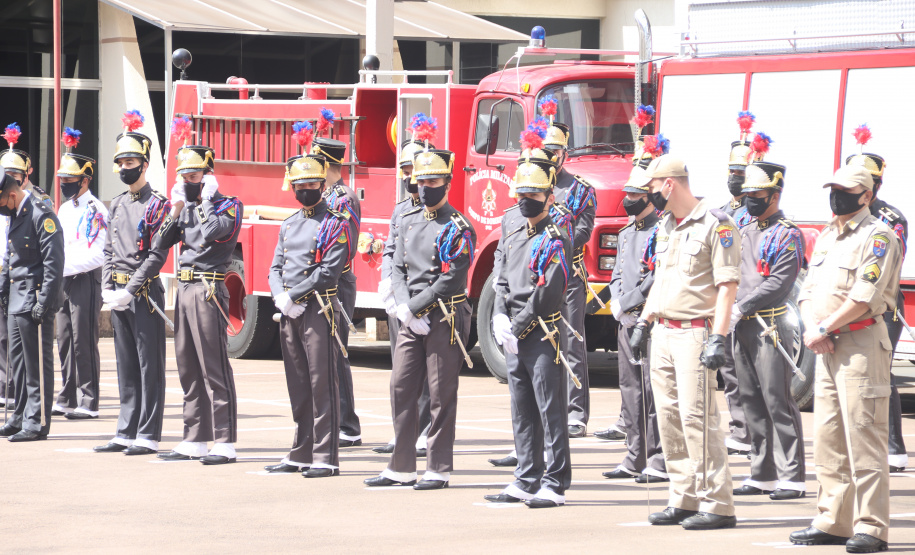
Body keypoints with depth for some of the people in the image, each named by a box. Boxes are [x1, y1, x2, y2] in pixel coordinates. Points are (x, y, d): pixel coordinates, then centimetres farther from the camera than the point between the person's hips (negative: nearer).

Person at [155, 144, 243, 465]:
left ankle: (224, 444, -7)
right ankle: (194, 441, 15)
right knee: (188, 368, 10)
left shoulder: (229, 206, -4)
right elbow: (159, 246, 13)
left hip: (208, 291, -8)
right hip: (185, 290, 8)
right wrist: (176, 211, 4)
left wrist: (205, 201, -10)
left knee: (214, 368, -8)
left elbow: (212, 232, -24)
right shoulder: (186, 208, 17)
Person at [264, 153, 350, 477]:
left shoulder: (335, 224, -5)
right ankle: (301, 455, 16)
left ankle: (326, 458, -5)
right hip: (289, 315, 7)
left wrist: (293, 295, -14)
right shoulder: (289, 225, 18)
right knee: (298, 387, 10)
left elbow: (328, 272, -14)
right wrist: (281, 298, -5)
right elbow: (276, 269, 14)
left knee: (322, 386, -6)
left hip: (318, 312, -7)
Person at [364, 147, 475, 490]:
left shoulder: (458, 228, -7)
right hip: (411, 320, 6)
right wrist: (404, 310, -6)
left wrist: (414, 308, -13)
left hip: (445, 319, -6)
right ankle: (402, 468, 12)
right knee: (401, 390, 5)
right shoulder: (409, 222, 13)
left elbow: (451, 280, -14)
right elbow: (398, 270, 10)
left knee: (442, 395, -2)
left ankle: (439, 470, 4)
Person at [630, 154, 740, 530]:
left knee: (697, 416, -13)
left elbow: (727, 286, -15)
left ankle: (717, 505, -11)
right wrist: (643, 324, 20)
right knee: (669, 418, 7)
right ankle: (684, 500, 14)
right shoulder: (666, 227, 16)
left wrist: (718, 339, -21)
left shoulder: (715, 225, -11)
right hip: (663, 335, 9)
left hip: (694, 334, -9)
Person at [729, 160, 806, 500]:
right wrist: (727, 310, 4)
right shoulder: (745, 232, 17)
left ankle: (792, 477, -6)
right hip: (741, 328, 8)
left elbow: (778, 284, -15)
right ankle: (762, 475, 15)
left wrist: (741, 307, -17)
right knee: (751, 401, 9)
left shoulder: (788, 235, -7)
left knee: (778, 401, -8)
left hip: (770, 326, -8)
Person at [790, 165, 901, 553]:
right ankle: (833, 521, 16)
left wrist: (823, 329, -13)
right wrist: (811, 328, -2)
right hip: (826, 347, 9)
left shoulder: (877, 237, -8)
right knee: (828, 437, 10)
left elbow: (865, 296, -18)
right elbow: (809, 291, 18)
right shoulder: (827, 238, 19)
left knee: (864, 438, -10)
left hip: (862, 343, -9)